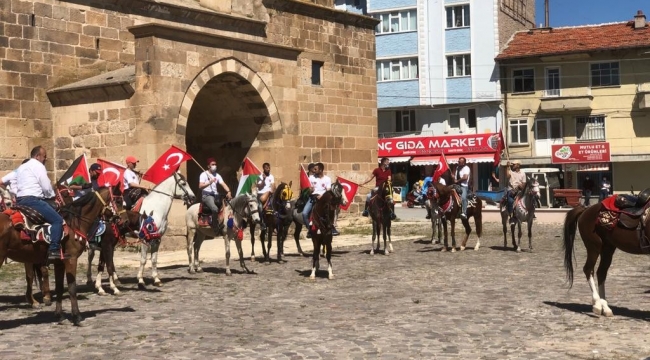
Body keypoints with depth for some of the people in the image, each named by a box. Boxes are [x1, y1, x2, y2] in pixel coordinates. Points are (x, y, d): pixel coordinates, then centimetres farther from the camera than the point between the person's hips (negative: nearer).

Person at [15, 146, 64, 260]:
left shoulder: (21, 167, 25)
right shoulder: (38, 166, -3)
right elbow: (46, 187, -9)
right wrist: (52, 196, 9)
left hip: (20, 200, 10)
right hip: (32, 200, -10)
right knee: (58, 220, -13)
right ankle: (53, 250, -25)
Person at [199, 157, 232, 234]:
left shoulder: (217, 175, 14)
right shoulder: (204, 174, -1)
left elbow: (223, 184, 0)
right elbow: (200, 186, -11)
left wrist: (228, 192, -18)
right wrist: (209, 182, -24)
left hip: (215, 195, 6)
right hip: (206, 195, -6)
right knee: (215, 209, -32)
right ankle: (216, 228, -25)